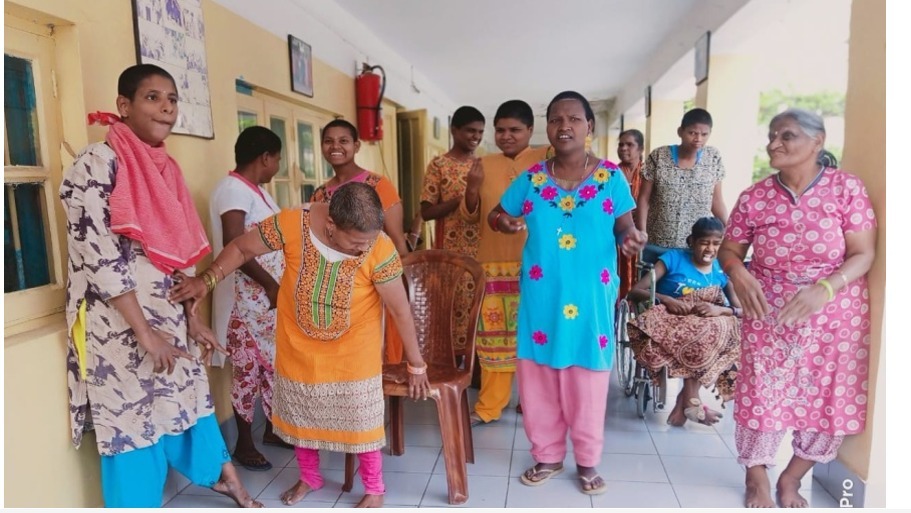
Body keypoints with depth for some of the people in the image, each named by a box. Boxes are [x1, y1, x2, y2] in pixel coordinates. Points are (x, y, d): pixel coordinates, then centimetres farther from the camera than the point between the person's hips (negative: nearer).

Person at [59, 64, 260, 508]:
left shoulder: (163, 167, 9)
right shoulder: (97, 164, -13)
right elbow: (99, 255, -18)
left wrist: (192, 319, 10)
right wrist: (145, 332, -17)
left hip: (167, 319, 7)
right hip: (121, 328, -7)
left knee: (189, 401, 18)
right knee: (134, 422, 5)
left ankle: (225, 478, 35)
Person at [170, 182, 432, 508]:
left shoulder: (381, 250, -28)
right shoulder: (291, 224, -27)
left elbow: (400, 310, -17)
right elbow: (241, 247, -8)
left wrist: (416, 364, -9)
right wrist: (207, 280, -18)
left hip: (354, 352, -2)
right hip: (298, 347, 2)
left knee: (361, 417, 9)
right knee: (300, 414, 19)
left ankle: (374, 488, 33)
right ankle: (309, 478, 45)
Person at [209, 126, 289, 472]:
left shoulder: (256, 189, 14)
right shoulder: (233, 189, -17)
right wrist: (270, 285, -22)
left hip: (270, 295, 9)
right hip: (247, 298, -9)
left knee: (273, 363, 16)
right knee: (248, 369, 2)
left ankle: (272, 428, 30)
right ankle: (244, 443, 16)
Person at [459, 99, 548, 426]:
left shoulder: (546, 160, 2)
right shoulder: (485, 165, 10)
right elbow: (470, 217, 11)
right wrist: (472, 188, -7)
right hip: (494, 262, 3)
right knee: (494, 331, 7)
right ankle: (489, 406, 18)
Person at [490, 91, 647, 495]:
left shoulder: (611, 178, -1)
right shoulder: (530, 179, 2)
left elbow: (624, 225, 3)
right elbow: (497, 214, 9)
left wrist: (631, 237, -19)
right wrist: (504, 221, -13)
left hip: (592, 297, -1)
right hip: (541, 295, 2)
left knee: (587, 382, 8)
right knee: (538, 379, 10)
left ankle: (587, 461, 28)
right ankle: (547, 456, 29)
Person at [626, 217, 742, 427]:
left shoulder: (722, 269, 8)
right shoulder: (673, 259, -1)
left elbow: (742, 310, 3)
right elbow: (635, 292, -6)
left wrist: (719, 309, -19)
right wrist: (666, 299, -22)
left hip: (710, 325, 3)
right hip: (671, 322, -3)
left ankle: (685, 399, -22)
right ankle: (691, 398, -20)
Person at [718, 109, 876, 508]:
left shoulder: (846, 188, -8)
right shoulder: (754, 197, -4)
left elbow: (863, 254, -9)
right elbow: (729, 249, 3)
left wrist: (824, 289, -25)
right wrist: (737, 272, -20)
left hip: (834, 319, 0)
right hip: (768, 318, 0)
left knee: (828, 401, 8)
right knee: (761, 396, 2)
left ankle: (791, 479, 33)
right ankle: (757, 477, 29)